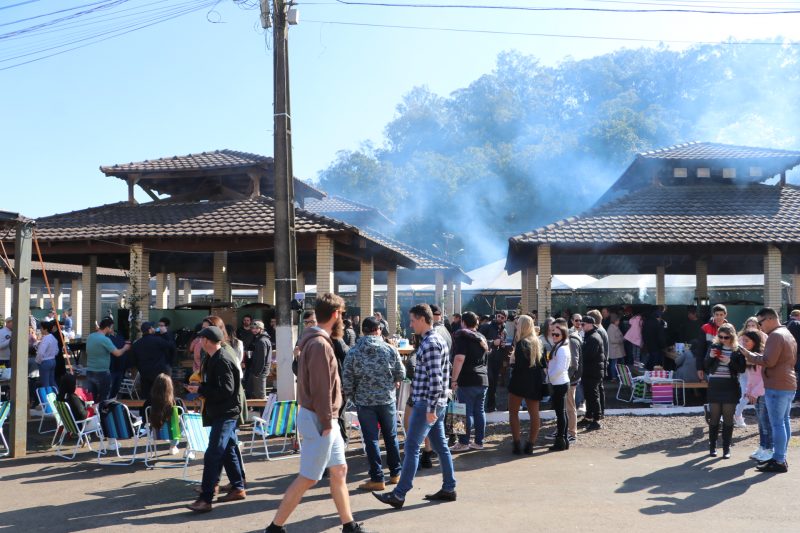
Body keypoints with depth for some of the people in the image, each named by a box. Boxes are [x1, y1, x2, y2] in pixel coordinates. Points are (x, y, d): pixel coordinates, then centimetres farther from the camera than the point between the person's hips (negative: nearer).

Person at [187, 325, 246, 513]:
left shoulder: (222, 361, -20)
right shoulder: (216, 358, 11)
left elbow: (226, 390, -24)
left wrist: (201, 389, -17)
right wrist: (202, 387, 5)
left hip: (225, 414, -10)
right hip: (224, 413, 10)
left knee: (212, 456, -10)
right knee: (228, 451, 17)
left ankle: (205, 499, -10)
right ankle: (238, 488, 27)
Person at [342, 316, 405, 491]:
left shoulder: (353, 352, -7)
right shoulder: (390, 349, -4)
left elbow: (346, 380, -6)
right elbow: (401, 374, 3)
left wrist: (352, 397, 11)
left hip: (364, 401, -1)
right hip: (387, 399, 1)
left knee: (371, 440, 4)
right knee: (391, 437, 15)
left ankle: (377, 479, 6)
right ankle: (395, 474, 25)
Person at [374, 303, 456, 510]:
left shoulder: (430, 343, -16)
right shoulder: (436, 339, 16)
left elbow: (435, 378, -23)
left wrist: (431, 408, -22)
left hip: (427, 403, -10)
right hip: (436, 403, 10)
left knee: (412, 446, -7)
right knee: (440, 445, 13)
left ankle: (399, 494, -4)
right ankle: (448, 489, 20)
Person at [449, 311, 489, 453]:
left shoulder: (461, 335, -8)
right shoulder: (482, 338, 16)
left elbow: (459, 358, -19)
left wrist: (454, 379, -18)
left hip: (467, 380, -7)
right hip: (483, 379, 7)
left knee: (466, 412, -3)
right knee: (479, 411, 10)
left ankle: (463, 442, 0)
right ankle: (479, 442, 14)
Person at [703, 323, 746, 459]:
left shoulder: (738, 350, -1)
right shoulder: (714, 346, 5)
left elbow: (742, 369, -6)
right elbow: (705, 367, 4)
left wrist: (730, 362, -20)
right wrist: (710, 357, -14)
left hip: (730, 387, -1)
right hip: (714, 386, 2)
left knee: (728, 419, 4)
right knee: (714, 418, 7)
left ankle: (726, 448, 10)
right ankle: (712, 446, 14)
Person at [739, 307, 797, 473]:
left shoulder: (775, 336, -14)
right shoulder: (788, 334, 17)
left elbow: (768, 361, -20)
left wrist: (749, 355, -8)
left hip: (776, 386, -10)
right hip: (789, 385, 10)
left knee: (777, 423, -7)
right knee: (784, 421, 13)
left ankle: (779, 462, -6)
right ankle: (781, 457, 20)